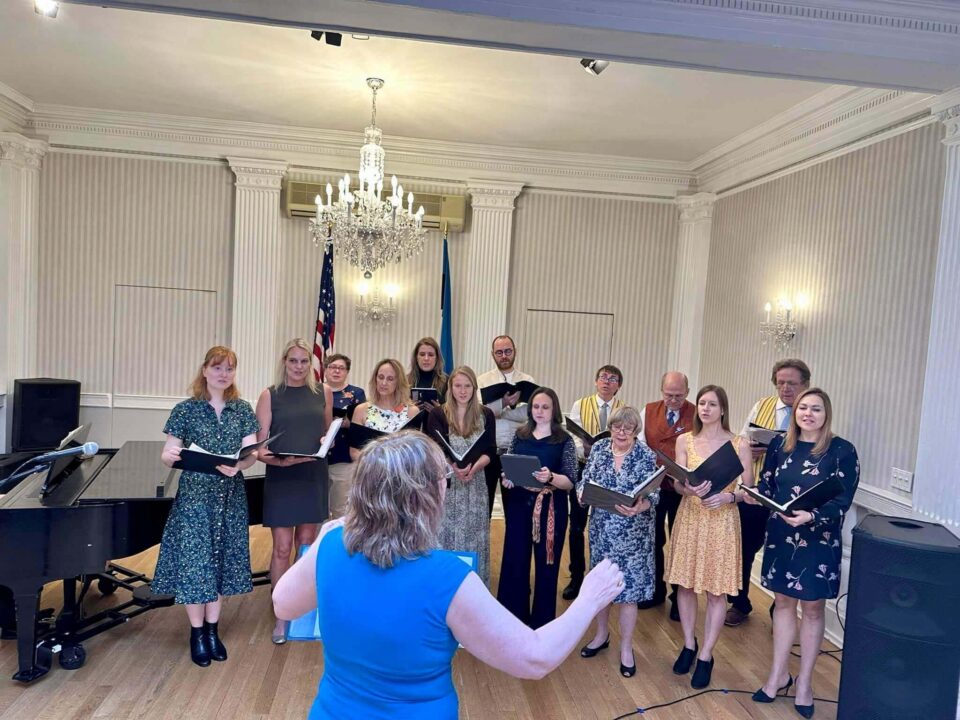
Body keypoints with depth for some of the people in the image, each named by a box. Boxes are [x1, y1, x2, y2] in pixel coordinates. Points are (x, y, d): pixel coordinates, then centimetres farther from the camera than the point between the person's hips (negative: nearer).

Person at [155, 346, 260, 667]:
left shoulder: (243, 410, 2)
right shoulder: (185, 409, -5)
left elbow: (252, 452, -5)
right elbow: (168, 455, -6)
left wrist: (238, 465, -26)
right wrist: (170, 456, -29)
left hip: (231, 496, 3)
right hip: (195, 495, -2)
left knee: (222, 560, 11)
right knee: (194, 561, 2)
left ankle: (212, 630, 27)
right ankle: (197, 633, 21)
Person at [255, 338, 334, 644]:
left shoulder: (323, 392, 4)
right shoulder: (270, 395, -4)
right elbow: (260, 442, -7)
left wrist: (326, 441, -7)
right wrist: (276, 459, -26)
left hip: (313, 476, 3)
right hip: (281, 478, -2)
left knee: (306, 543, 16)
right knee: (282, 548, 0)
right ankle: (281, 615, 15)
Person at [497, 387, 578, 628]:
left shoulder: (564, 441, -3)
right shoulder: (520, 436, 7)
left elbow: (570, 482, -9)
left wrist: (550, 477, -27)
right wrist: (507, 478, -7)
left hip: (550, 509, -3)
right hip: (519, 505, 3)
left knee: (546, 565, 6)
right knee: (514, 562, 5)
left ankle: (542, 623, 21)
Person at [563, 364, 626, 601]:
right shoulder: (580, 406, 1)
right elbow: (573, 437, -7)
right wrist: (586, 450, -27)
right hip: (582, 469, 0)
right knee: (577, 526, 5)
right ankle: (576, 578, 20)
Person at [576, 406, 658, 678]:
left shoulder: (646, 456, -9)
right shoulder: (599, 449, 1)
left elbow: (653, 495, -13)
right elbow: (584, 481, 4)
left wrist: (639, 507, -33)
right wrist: (582, 492, -18)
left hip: (632, 533, -3)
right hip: (601, 528, 4)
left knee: (628, 586, 2)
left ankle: (626, 648, 19)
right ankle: (601, 634, 36)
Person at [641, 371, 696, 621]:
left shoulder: (697, 415, -7)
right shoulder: (649, 411, 2)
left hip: (683, 490, -3)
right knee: (653, 539, 14)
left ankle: (679, 596, 24)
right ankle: (655, 590, 32)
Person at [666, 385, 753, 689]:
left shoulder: (739, 444, -5)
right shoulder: (684, 440, 0)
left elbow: (750, 490, -3)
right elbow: (678, 485, -4)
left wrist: (728, 496, -21)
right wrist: (690, 490, -26)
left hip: (722, 522, -2)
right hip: (690, 518, 2)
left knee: (716, 590, 4)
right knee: (685, 583, 11)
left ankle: (706, 655, 20)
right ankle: (689, 644, 31)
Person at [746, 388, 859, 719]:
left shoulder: (842, 451, -11)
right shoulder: (779, 444, 1)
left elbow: (842, 501, -14)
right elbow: (766, 486, 7)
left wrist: (811, 516, -31)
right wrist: (752, 495, -15)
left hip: (819, 540, -3)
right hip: (780, 535, 3)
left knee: (812, 608, 10)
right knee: (783, 602, 14)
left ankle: (804, 683, 25)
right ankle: (779, 674, 28)